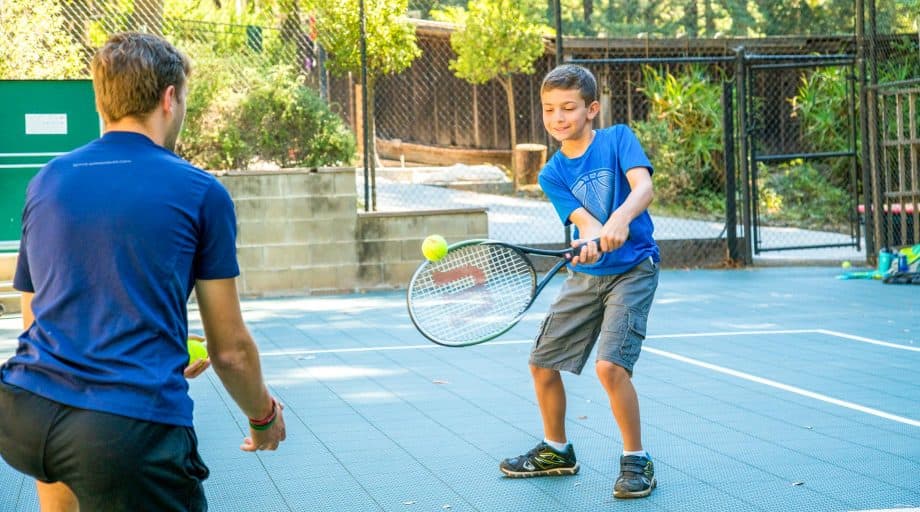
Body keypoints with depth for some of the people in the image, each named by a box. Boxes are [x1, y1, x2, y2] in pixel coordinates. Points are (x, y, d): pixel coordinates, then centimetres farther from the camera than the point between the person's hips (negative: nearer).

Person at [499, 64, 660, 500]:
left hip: (631, 270, -6)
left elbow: (643, 187, -23)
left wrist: (620, 219, -44)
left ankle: (636, 461, -4)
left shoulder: (618, 138, -8)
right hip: (585, 276, 6)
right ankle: (556, 451, 34)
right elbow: (584, 221, -12)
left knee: (610, 365, -22)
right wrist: (590, 241, -36)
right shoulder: (552, 174, 1)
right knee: (542, 364, 11)